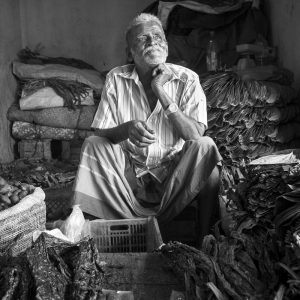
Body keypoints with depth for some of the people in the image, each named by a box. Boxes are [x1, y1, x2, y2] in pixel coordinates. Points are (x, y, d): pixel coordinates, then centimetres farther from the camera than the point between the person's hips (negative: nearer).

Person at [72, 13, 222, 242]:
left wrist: (161, 91, -23)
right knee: (93, 145, -20)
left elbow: (195, 134, -18)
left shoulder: (187, 79, -8)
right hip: (130, 170, 1)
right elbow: (101, 133, -7)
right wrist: (127, 129, -30)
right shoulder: (116, 79, -4)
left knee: (205, 146, -27)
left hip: (175, 171, -1)